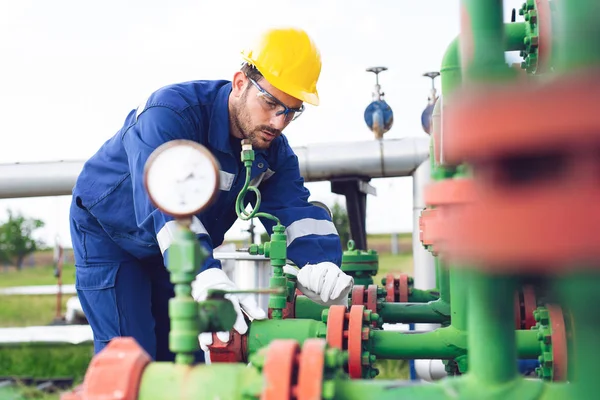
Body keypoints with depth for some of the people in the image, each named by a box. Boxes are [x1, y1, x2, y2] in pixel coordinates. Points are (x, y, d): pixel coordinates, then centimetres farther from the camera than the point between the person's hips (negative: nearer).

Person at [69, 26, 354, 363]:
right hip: (108, 232, -6)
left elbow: (294, 210, -24)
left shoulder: (274, 150, -12)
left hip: (183, 248, 6)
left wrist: (321, 265, -46)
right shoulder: (170, 114, -34)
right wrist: (208, 278, -62)